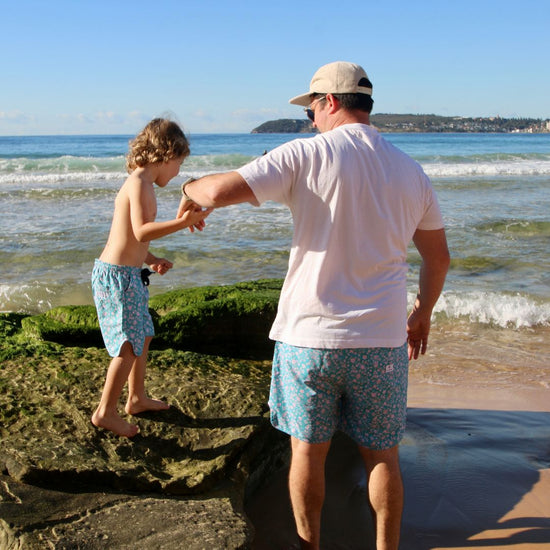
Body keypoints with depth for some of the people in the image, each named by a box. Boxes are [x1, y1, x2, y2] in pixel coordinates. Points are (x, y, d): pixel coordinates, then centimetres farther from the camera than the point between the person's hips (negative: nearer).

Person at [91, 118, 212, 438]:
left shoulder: (140, 183, 14)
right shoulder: (140, 184, -17)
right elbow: (142, 231, -32)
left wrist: (150, 259, 22)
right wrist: (183, 222, -39)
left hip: (127, 274, 11)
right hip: (117, 276, -11)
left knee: (143, 336, 20)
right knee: (129, 346, -4)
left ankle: (137, 398, 35)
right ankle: (105, 412, 6)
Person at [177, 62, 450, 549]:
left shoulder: (307, 155, -9)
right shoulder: (411, 172, 5)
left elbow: (221, 191, -16)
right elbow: (439, 258, 14)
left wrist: (190, 189, 8)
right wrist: (422, 314, 28)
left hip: (308, 335, -3)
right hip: (381, 340, 3)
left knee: (307, 451, 14)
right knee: (381, 455, 15)